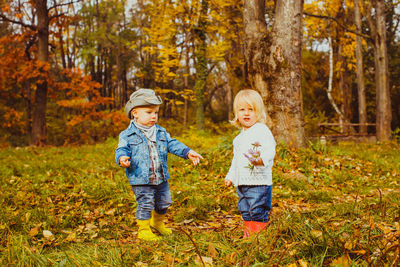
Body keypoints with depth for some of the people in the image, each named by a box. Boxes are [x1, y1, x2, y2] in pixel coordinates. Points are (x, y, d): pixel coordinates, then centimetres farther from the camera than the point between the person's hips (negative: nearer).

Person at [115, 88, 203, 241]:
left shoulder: (161, 132, 9)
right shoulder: (128, 135, -5)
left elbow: (172, 144, 10)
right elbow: (122, 149, -9)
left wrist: (187, 152, -2)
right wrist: (122, 158, -32)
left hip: (161, 178, 6)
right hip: (141, 179, -6)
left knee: (164, 203, 17)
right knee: (145, 204, -3)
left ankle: (157, 223, 41)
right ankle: (144, 230, 15)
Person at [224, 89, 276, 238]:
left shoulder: (262, 130, -9)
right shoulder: (240, 136, 18)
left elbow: (270, 150, -22)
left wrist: (261, 159, -42)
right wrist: (230, 176, 31)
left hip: (258, 182, -8)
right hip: (241, 183, 8)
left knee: (258, 212, -5)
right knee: (246, 212, 15)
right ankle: (247, 235, 25)